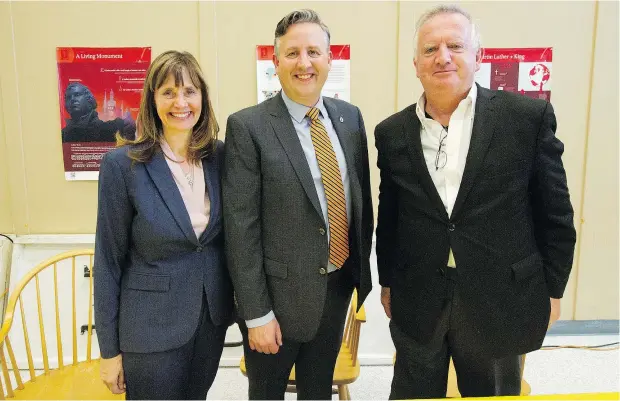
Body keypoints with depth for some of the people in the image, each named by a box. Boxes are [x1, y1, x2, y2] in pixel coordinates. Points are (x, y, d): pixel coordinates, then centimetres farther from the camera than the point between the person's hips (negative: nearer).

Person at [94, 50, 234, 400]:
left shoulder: (221, 156, -3)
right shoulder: (123, 164, -14)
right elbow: (109, 260, -9)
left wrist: (239, 298, 6)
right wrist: (110, 349, -6)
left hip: (213, 318, 4)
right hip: (151, 327, -4)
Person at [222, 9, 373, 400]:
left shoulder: (350, 117, 2)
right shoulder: (248, 127, -14)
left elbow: (363, 198, 9)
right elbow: (241, 228, -15)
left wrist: (362, 269, 9)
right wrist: (256, 312, -14)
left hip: (339, 289, 5)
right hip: (280, 294, -4)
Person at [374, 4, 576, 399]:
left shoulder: (529, 117, -7)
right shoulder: (392, 132, 0)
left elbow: (556, 213, -1)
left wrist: (552, 290, 1)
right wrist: (387, 283, 12)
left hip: (500, 301, -1)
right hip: (416, 302, 2)